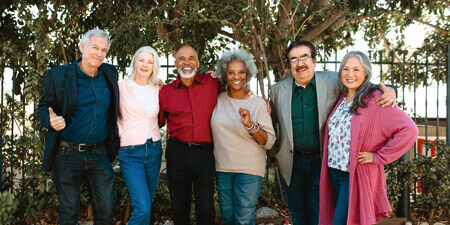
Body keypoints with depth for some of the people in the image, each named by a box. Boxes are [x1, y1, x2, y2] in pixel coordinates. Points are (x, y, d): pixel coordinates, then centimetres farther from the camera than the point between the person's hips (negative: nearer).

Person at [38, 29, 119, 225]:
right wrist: (51, 120, -21)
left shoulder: (110, 73, 8)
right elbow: (44, 106, 1)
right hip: (68, 154, -2)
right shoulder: (57, 75, -4)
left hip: (100, 154, 3)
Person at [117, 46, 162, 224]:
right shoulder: (121, 86, -3)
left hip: (153, 150, 5)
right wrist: (119, 136, -6)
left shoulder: (157, 89, 8)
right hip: (130, 152, -4)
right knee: (142, 208, -14)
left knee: (146, 207, 12)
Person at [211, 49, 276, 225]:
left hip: (249, 169, -3)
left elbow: (269, 142, -9)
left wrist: (250, 125, -26)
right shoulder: (218, 99, 2)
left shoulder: (258, 103, -7)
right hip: (222, 167, 3)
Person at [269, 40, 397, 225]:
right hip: (292, 163, 2)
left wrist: (388, 91, -16)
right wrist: (274, 153, 11)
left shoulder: (332, 81, -3)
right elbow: (270, 123, 16)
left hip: (321, 161, -2)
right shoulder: (278, 90, 4)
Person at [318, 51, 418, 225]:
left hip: (357, 177, -7)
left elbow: (408, 130, -19)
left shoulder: (375, 100, -11)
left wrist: (378, 157, -16)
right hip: (333, 172, 7)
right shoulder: (341, 99, 10)